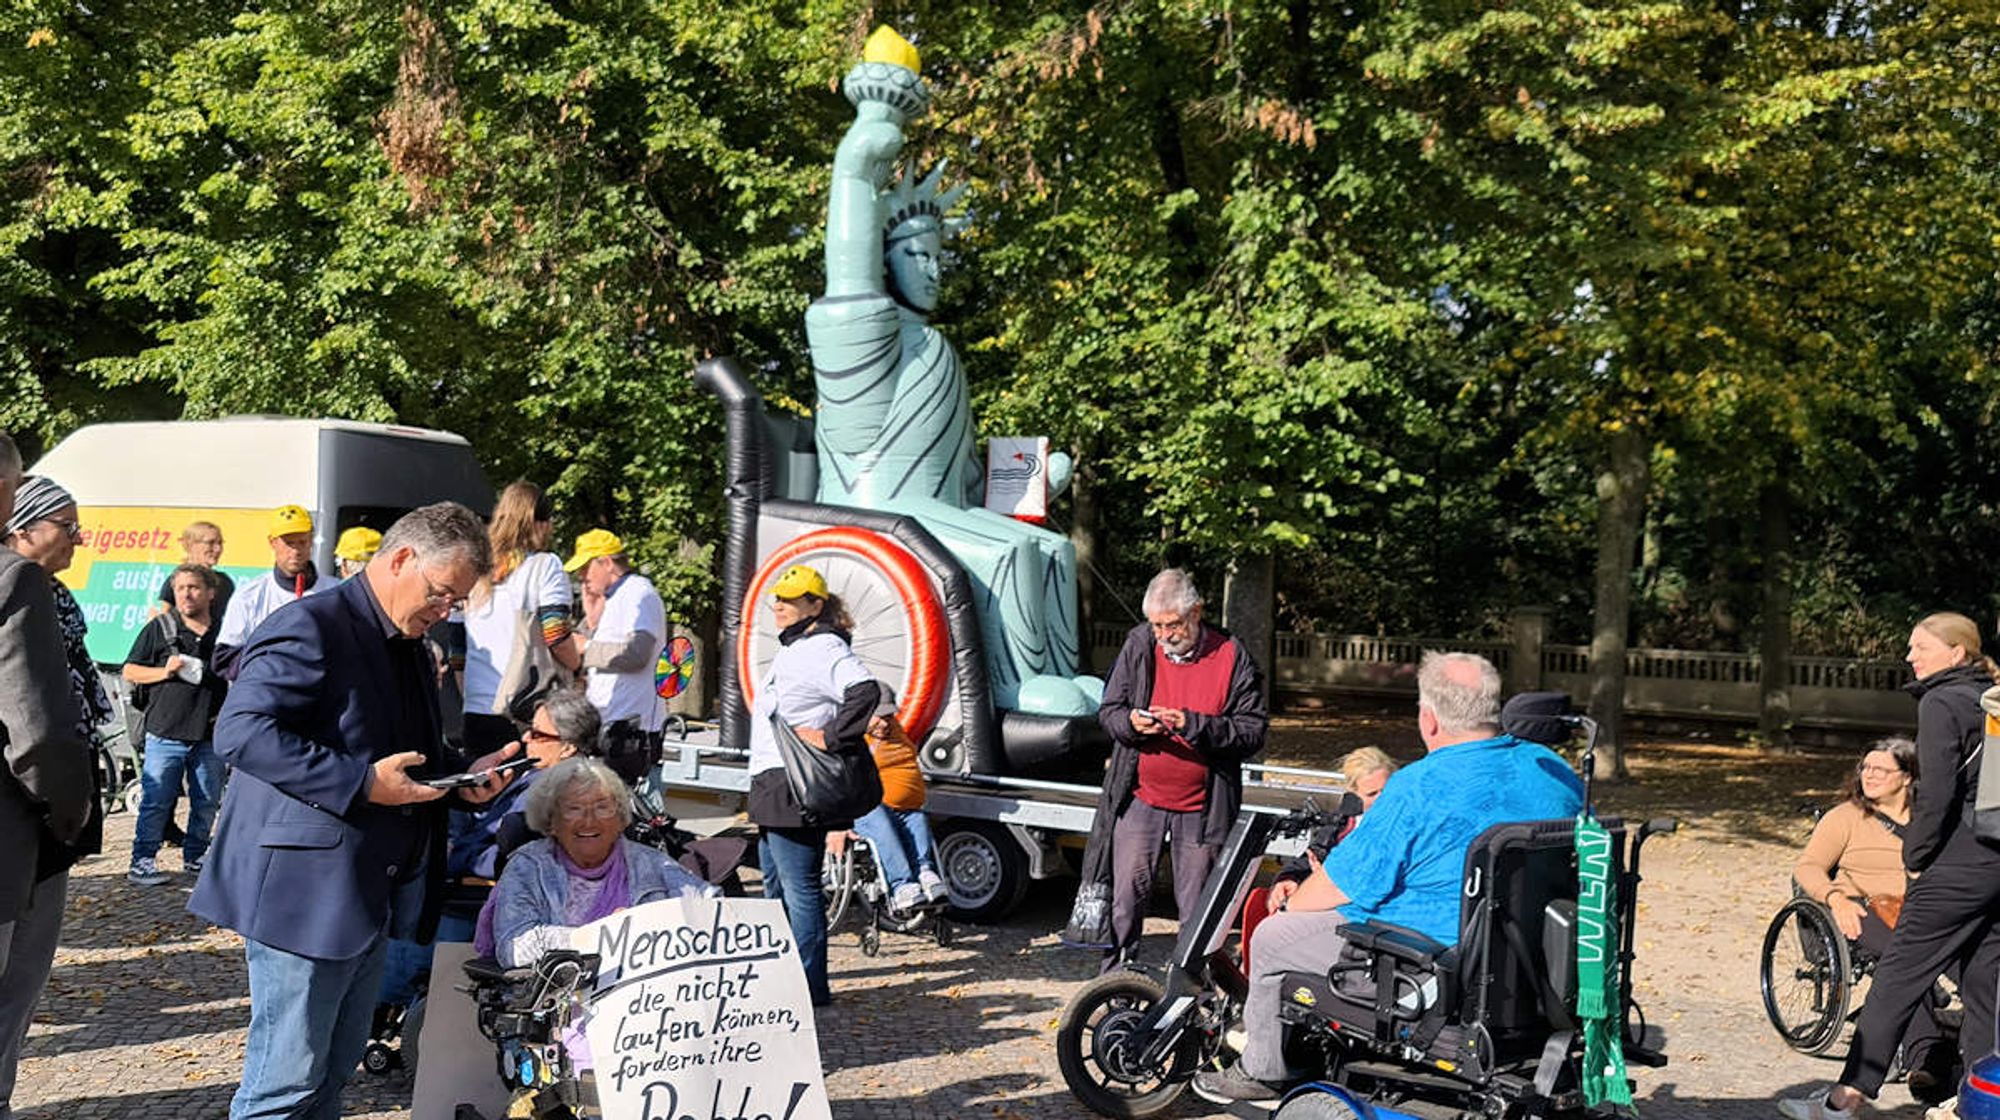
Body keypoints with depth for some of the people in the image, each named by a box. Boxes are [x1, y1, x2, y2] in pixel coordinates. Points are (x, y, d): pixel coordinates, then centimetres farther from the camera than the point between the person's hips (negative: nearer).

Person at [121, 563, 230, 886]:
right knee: (156, 800, -2)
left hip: (210, 736, 3)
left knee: (207, 802, 9)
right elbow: (129, 671, 5)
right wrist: (164, 671, -10)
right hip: (166, 733, -3)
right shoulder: (159, 629, 3)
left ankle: (194, 856, 22)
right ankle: (142, 861, 4)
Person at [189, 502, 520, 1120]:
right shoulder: (311, 626, -13)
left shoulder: (410, 647, 17)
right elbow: (239, 731, -24)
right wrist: (360, 782, -25)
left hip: (371, 899, 9)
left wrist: (462, 775, 8)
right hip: (306, 891, -9)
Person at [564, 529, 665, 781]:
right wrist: (592, 619, 7)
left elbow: (636, 654, -21)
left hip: (630, 725, -9)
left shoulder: (639, 593, -7)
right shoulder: (611, 599, 22)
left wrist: (586, 648, -11)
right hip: (607, 723, 9)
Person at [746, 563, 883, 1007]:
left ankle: (810, 984, -4)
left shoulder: (824, 649, -15)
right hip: (772, 786, 11)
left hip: (796, 789, -11)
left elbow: (866, 691, -31)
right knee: (776, 884, 20)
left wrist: (830, 738, -27)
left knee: (799, 886, -8)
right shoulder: (793, 649, 18)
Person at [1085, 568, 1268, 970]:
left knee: (1197, 901, 7)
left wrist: (1195, 725, -23)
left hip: (1202, 804, -1)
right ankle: (1115, 972, 12)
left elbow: (1253, 730, -9)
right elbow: (1108, 710, 7)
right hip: (1141, 797, 2)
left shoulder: (1231, 657, -7)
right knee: (1126, 889, 0)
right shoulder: (1138, 646, 0)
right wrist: (1130, 722, -17)